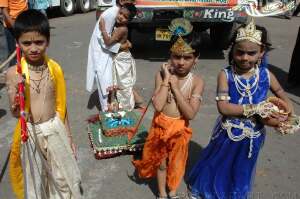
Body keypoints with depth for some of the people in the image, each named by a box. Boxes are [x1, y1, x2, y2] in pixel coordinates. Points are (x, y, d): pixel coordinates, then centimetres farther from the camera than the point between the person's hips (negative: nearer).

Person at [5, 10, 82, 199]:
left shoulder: (55, 69, -7)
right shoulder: (14, 73, -12)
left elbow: (61, 105, 2)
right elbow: (15, 113, -6)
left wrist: (68, 136, 7)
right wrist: (15, 91, -27)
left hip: (54, 130, 1)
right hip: (30, 133, -1)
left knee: (62, 177, 16)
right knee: (34, 179, 18)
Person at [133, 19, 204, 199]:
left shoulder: (197, 81, -15)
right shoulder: (162, 75, -15)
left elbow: (191, 113, -23)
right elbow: (158, 105, -25)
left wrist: (175, 87, -25)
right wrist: (166, 80, -24)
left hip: (180, 128, 0)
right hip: (161, 126, 0)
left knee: (176, 162, 22)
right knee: (161, 162, 20)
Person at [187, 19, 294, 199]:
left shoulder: (266, 76, -9)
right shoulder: (226, 75, -17)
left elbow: (283, 97, 8)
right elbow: (223, 107, -26)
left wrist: (289, 115, -12)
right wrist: (255, 109, -28)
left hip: (251, 138, 2)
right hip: (227, 134, -2)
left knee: (241, 172, 23)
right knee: (215, 164, 19)